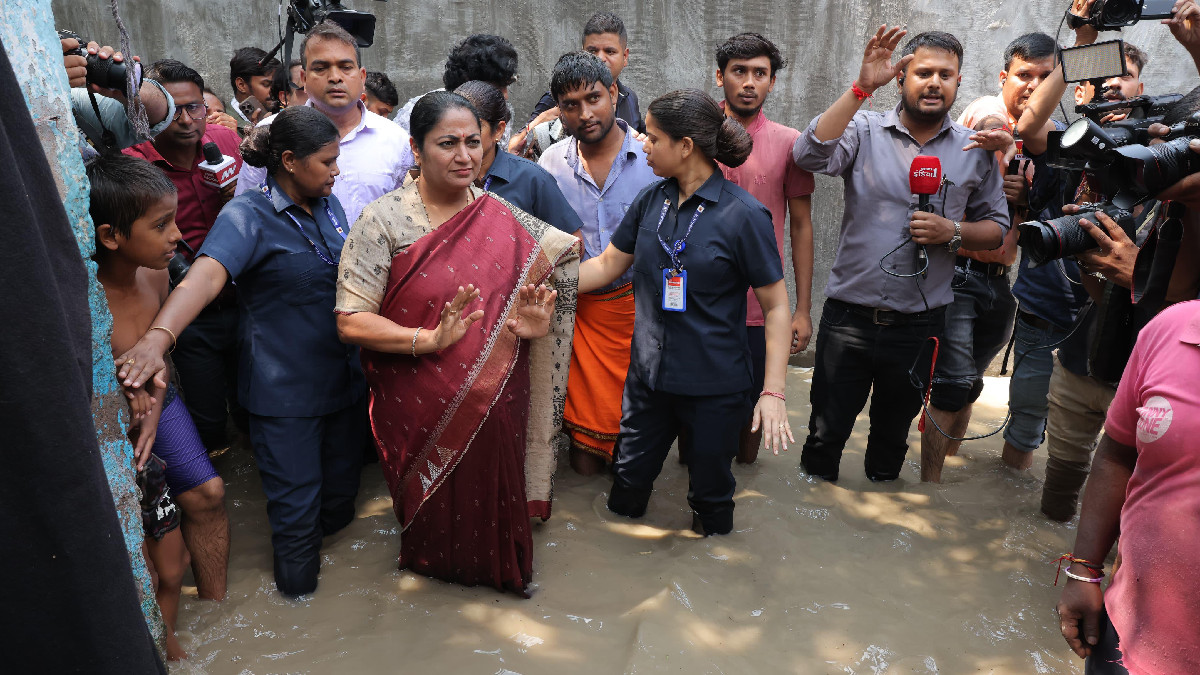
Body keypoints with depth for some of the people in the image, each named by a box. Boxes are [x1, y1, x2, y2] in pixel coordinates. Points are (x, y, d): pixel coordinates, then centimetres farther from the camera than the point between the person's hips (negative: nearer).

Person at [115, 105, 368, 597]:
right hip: (285, 387, -6)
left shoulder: (329, 206, 6)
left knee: (342, 486, 19)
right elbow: (206, 275, -32)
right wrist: (159, 336, -48)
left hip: (342, 374, 6)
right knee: (296, 502, 5)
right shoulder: (248, 216, -15)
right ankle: (298, 581, 29)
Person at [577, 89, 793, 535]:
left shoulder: (743, 215, -14)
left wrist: (773, 391, -17)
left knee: (711, 496, 15)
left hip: (716, 388, -4)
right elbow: (607, 266, 12)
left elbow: (776, 305, -12)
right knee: (628, 481, 18)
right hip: (648, 377, 5)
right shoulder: (650, 201, 2)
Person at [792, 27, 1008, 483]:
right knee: (825, 434, 9)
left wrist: (954, 232, -11)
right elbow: (810, 155, -22)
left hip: (918, 325, 2)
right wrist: (862, 87, -27)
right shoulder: (865, 130, -3)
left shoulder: (975, 151, 4)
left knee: (892, 437, 20)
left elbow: (997, 226, 10)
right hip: (849, 317, -2)